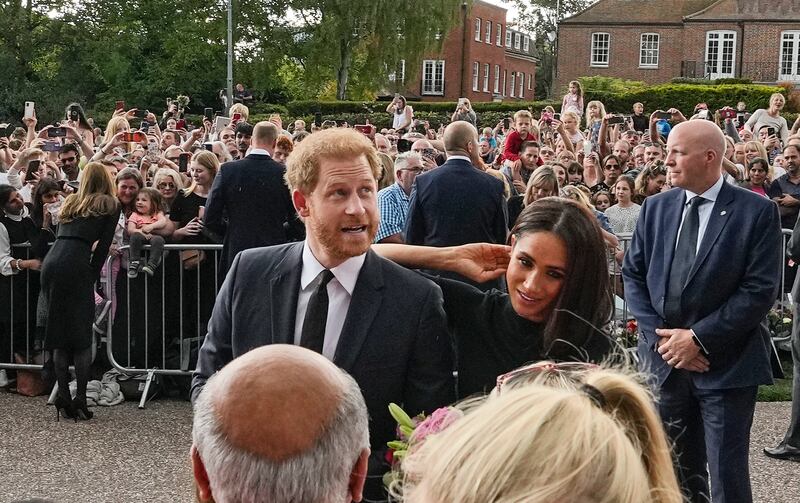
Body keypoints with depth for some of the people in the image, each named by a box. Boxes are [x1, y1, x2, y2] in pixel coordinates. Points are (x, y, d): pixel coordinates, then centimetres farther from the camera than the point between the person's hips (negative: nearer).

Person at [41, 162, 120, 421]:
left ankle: (63, 396, 8)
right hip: (75, 265, -5)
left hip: (51, 261, 5)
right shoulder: (110, 205, 10)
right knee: (81, 333, -1)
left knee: (58, 331, 9)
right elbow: (103, 245, 5)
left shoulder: (71, 202, 26)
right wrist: (93, 274, 9)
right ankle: (80, 399, -5)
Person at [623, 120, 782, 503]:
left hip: (726, 364, -4)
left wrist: (699, 338, -14)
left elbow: (761, 289, -12)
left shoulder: (757, 212, -7)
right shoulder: (656, 208, 8)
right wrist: (659, 335, -6)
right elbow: (633, 274, 9)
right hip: (665, 359, 4)